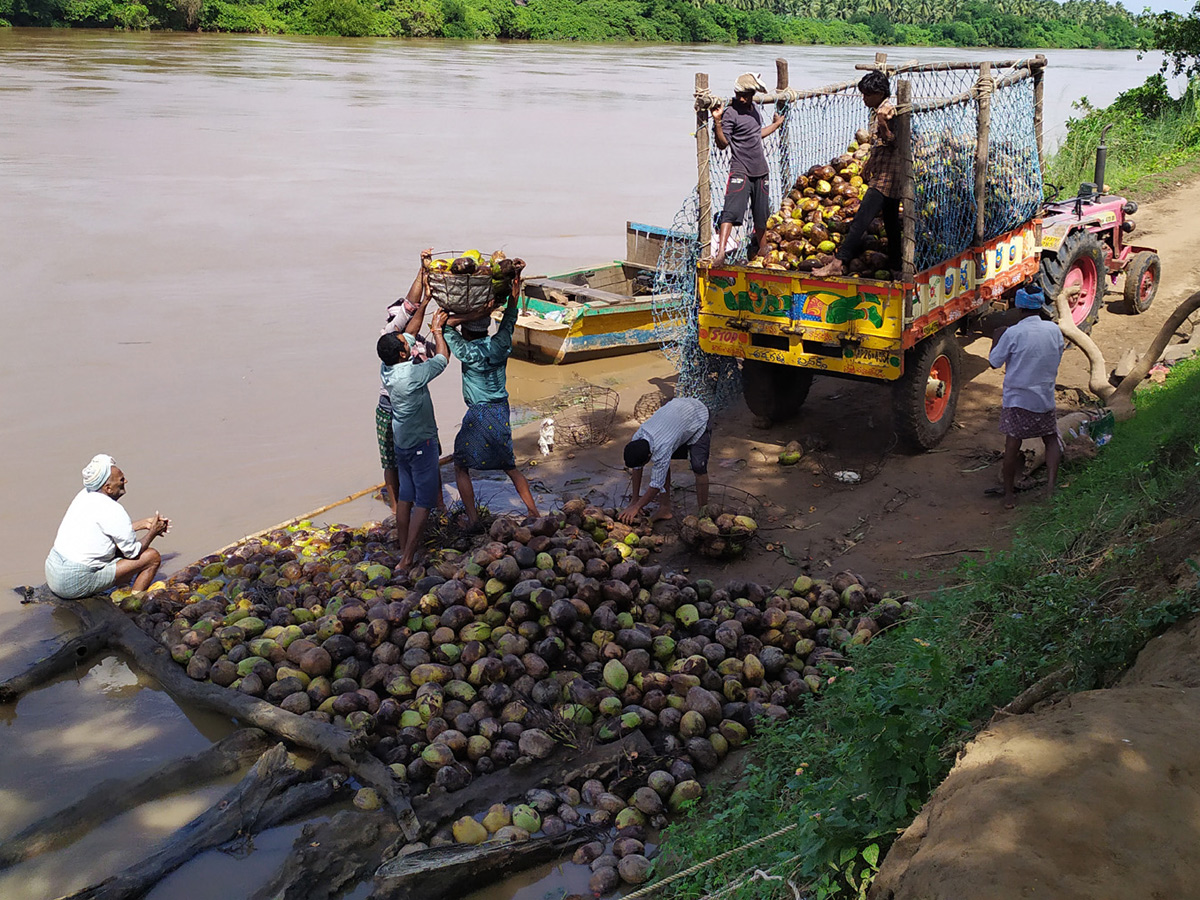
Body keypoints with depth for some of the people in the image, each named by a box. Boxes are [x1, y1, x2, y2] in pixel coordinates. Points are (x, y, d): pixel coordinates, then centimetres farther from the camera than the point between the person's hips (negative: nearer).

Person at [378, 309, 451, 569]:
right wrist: (437, 329, 5)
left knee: (405, 497, 15)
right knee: (424, 501, -3)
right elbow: (443, 358, -9)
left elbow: (410, 335, 11)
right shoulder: (412, 374, -26)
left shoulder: (386, 368, -4)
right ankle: (408, 558, -6)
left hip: (401, 441, 8)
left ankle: (403, 551, 23)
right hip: (421, 443, -8)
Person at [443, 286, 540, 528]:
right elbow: (509, 321, 14)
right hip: (502, 412, 6)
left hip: (478, 416, -6)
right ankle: (534, 512, 20)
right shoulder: (500, 345, -3)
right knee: (510, 467, 19)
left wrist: (473, 315, -21)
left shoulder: (468, 352, -17)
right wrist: (514, 293, 6)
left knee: (461, 467, 11)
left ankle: (473, 518, 6)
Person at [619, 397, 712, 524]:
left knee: (699, 467, -16)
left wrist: (636, 507, -23)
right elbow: (637, 469, -5)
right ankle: (665, 508, 7)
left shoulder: (662, 448, -41)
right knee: (663, 463, -2)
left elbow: (657, 484, -31)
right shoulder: (637, 437, -20)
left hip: (699, 417, -7)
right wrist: (635, 500, 0)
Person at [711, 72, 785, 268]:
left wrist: (776, 124, 41)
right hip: (740, 171, -7)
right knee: (731, 212, -20)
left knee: (762, 216, 13)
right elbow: (722, 144, -16)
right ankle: (720, 254, -25)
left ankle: (757, 253, 32)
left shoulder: (754, 109, 13)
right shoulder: (731, 113, -10)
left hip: (760, 171, 7)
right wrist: (717, 122, -29)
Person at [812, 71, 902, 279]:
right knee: (891, 223, 16)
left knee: (861, 219, -16)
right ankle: (895, 265, 24)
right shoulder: (877, 113, 15)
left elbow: (892, 143, -25)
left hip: (886, 177, -11)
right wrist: (867, 166, 33)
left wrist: (883, 124, -40)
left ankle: (838, 263, -20)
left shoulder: (889, 112, -15)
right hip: (881, 175, 11)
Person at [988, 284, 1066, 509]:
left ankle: (1009, 494, 14)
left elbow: (994, 362, -7)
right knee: (1052, 440, 18)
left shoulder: (1013, 333, -15)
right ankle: (1051, 483, 0)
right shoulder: (1053, 330, -4)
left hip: (1016, 399, -3)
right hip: (1045, 397, 3)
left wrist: (996, 339, 9)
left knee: (1012, 445, 6)